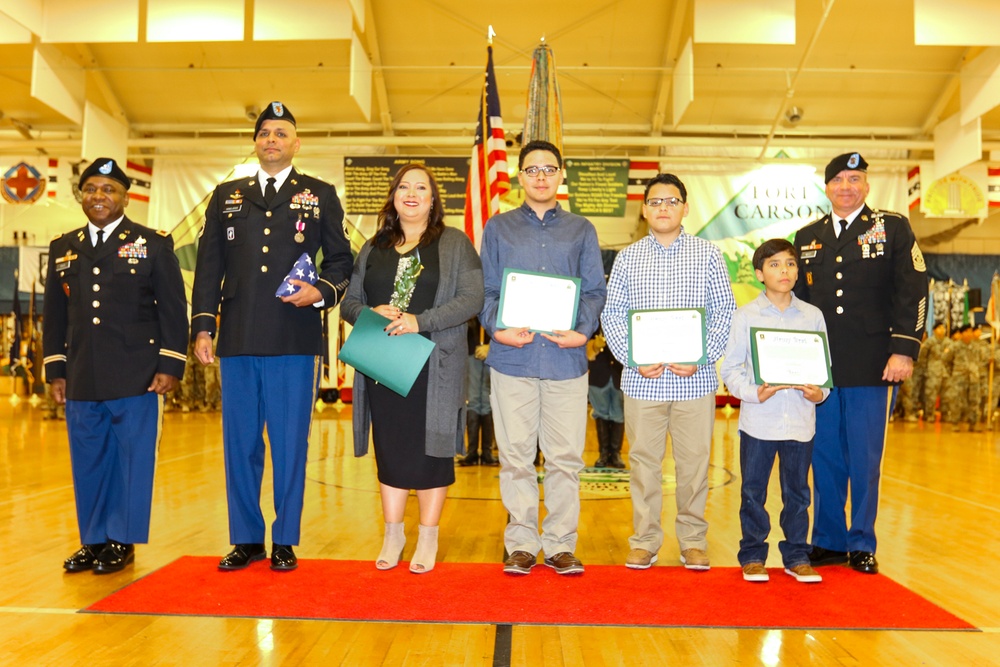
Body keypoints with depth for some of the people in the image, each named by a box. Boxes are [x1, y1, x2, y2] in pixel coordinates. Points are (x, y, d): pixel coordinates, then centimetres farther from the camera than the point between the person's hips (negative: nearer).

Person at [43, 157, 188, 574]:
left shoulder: (154, 244, 3)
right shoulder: (62, 249, 15)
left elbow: (173, 310, -1)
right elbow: (55, 315, 16)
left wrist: (170, 365, -8)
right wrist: (55, 370, 11)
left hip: (137, 379, -4)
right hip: (82, 381, 4)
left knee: (133, 459, 2)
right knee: (88, 461, 10)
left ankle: (122, 542, 14)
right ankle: (93, 540, 24)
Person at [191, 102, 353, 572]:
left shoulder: (320, 195, 11)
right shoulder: (226, 196, 17)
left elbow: (340, 258, 9)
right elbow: (208, 265, 12)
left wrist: (322, 291, -11)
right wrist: (203, 326, 4)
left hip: (295, 340, -2)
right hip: (238, 339, 3)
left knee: (290, 443, 2)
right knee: (239, 442, 8)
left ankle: (285, 541, 15)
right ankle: (246, 539, 21)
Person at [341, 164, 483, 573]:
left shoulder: (455, 244, 4)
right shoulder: (373, 248, 16)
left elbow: (472, 298, -7)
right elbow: (349, 301, 14)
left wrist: (421, 321, -17)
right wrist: (370, 314, -9)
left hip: (433, 366, -3)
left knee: (430, 449, 1)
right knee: (389, 449, 8)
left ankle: (428, 539, 15)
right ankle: (392, 535, 23)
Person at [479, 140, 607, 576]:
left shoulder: (581, 230, 16)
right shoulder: (498, 228, 15)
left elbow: (594, 291, 9)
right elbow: (486, 290, 9)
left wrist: (582, 330, -10)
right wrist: (497, 328, -10)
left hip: (566, 357, 0)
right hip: (512, 357, 0)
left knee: (565, 456, 1)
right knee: (515, 455, 3)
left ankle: (560, 544, 14)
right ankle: (521, 543, 15)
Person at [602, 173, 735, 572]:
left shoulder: (707, 254, 5)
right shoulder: (628, 258, 8)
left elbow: (725, 310, 2)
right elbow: (612, 314, 4)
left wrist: (701, 357, -10)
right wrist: (633, 358, -9)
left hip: (695, 379, 0)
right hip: (642, 379, 1)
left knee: (694, 460, 6)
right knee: (643, 459, 7)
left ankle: (693, 540, 22)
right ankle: (645, 540, 20)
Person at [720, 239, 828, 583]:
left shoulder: (813, 316, 8)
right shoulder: (745, 315, 0)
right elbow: (730, 369, -1)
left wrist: (820, 391, -8)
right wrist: (753, 392, -17)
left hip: (800, 421, 2)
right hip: (758, 421, -2)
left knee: (797, 492, 11)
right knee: (753, 491, 6)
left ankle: (796, 555, 25)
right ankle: (752, 555, 20)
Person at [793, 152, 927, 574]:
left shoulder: (893, 228, 6)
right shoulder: (807, 237, 14)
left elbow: (913, 291, -1)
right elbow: (796, 300, 16)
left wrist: (904, 350, -10)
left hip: (872, 367, -3)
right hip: (818, 368, 3)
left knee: (865, 460, 3)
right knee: (825, 458, 8)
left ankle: (862, 544, 16)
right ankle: (828, 540, 20)